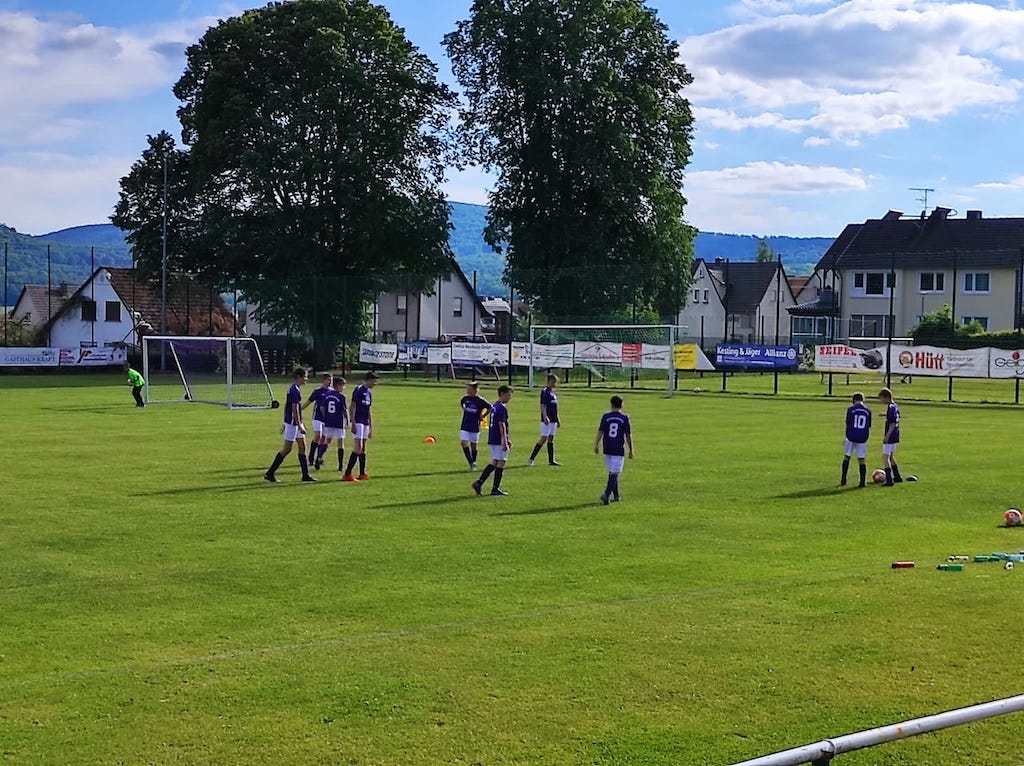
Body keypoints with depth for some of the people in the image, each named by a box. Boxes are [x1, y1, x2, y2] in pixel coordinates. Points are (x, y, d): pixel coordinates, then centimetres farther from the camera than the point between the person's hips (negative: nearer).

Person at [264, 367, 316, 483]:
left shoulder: (293, 388, 12)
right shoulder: (295, 390, -18)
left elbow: (286, 406, 18)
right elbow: (295, 409, -21)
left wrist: (285, 423, 23)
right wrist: (300, 425, -21)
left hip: (295, 422, 10)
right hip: (292, 423, -10)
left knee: (302, 447, 9)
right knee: (286, 449, -3)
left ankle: (306, 475, 11)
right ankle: (270, 473, 4)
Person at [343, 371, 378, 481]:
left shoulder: (368, 393, 16)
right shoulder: (359, 390, -10)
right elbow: (351, 407, -14)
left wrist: (371, 427, 22)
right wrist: (353, 424, -19)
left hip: (365, 423, 9)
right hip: (358, 422, -9)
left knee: (363, 449, 12)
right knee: (358, 449, -14)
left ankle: (362, 474, 19)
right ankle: (347, 474, -14)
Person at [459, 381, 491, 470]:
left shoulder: (480, 400, -12)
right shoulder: (465, 398, 1)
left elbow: (490, 408, -5)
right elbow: (461, 404, 25)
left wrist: (482, 416, -3)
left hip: (475, 427, -3)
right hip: (465, 427, 3)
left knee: (473, 445, 7)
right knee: (464, 444, -10)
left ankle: (473, 463, 22)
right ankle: (471, 463, -5)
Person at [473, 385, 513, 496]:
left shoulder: (494, 406, 15)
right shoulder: (502, 408, -15)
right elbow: (502, 425, -20)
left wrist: (507, 439, 27)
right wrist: (505, 442, -21)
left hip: (492, 440, 9)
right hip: (499, 440, -9)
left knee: (494, 462, 12)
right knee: (501, 462, 0)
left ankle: (479, 483, 3)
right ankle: (495, 488, 3)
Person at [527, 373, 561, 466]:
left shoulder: (553, 392, 15)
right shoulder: (545, 391, -11)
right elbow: (543, 405, -19)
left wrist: (557, 420, 23)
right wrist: (545, 417, -30)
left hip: (553, 419, 9)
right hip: (547, 419, -9)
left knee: (551, 439, 11)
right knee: (544, 438, -9)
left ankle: (551, 460, 14)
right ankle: (531, 459, -5)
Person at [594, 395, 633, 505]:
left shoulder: (606, 417, 0)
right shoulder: (625, 418, -4)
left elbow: (600, 432, -1)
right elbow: (628, 435, -2)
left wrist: (596, 446, 9)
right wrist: (631, 450, 5)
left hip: (607, 449, 3)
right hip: (619, 450, -3)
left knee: (612, 472, 15)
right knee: (614, 473, -3)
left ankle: (616, 496, 24)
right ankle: (606, 494, -20)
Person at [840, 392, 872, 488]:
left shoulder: (850, 409, -3)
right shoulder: (868, 411, 5)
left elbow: (848, 425, -1)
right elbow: (869, 427, 10)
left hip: (851, 437, -2)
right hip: (863, 438, 2)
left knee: (846, 457, 12)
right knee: (861, 460, 6)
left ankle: (843, 481, 12)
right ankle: (862, 482, 3)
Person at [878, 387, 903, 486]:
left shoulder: (890, 407, -19)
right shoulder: (895, 406, 9)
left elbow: (893, 424, -22)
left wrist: (887, 436, -22)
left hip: (890, 436, -10)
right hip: (895, 436, 10)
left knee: (885, 456, -8)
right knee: (891, 456, 22)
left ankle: (889, 480, -12)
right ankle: (897, 477, 31)